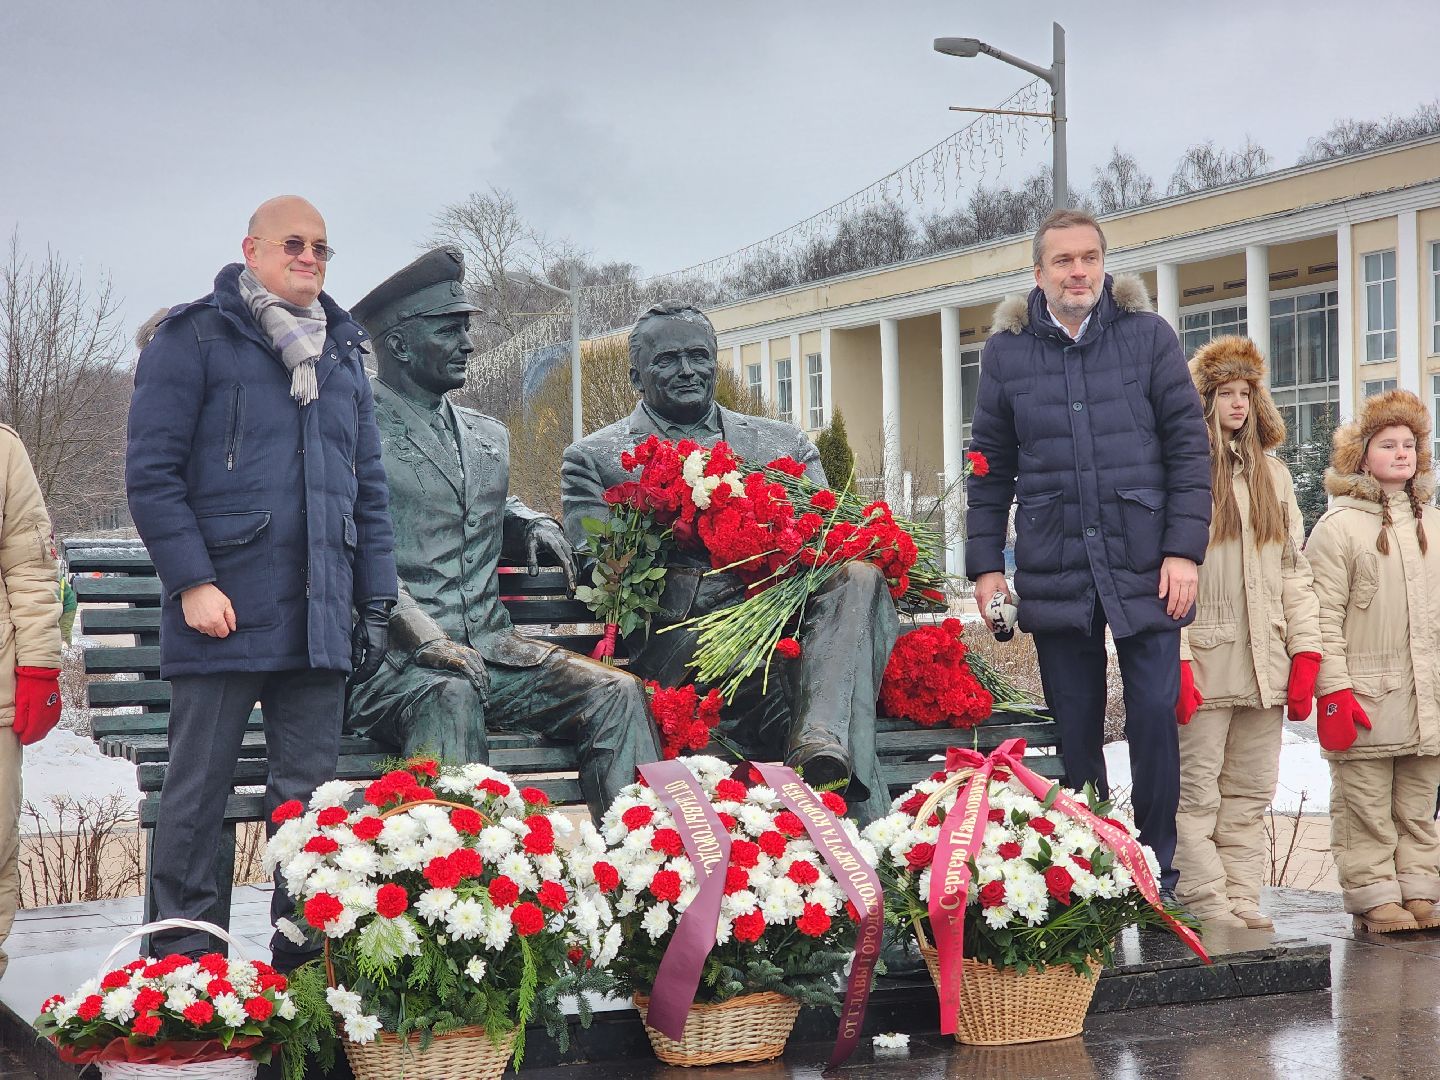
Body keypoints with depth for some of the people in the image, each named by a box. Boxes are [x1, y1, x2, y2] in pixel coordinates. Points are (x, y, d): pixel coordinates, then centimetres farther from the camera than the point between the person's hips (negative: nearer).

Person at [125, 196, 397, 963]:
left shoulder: (343, 354, 18)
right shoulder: (194, 339, 0)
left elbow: (368, 488, 20)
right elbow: (151, 470, -6)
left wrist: (375, 600, 13)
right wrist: (191, 581, -14)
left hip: (317, 621, 5)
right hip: (223, 612, -5)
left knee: (310, 791, 7)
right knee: (199, 787, 1)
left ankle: (303, 957, 15)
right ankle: (181, 958, 9)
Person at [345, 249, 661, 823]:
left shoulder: (488, 436, 23)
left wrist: (533, 523, 12)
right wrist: (425, 638, -23)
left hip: (491, 648, 6)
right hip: (394, 659, -6)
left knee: (617, 693, -16)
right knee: (450, 699, -39)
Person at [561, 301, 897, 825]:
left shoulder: (784, 444, 25)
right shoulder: (594, 458, 16)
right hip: (674, 643, -3)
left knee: (859, 577, -28)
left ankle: (822, 740, -47)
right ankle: (862, 816, -36)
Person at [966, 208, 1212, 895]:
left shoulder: (1148, 336, 2)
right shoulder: (1006, 353, 7)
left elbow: (1189, 446, 0)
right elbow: (991, 469, 10)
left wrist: (1184, 550, -7)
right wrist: (985, 564, 3)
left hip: (1144, 565, -1)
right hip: (1053, 572, 1)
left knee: (1154, 717, -2)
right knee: (1074, 730, 7)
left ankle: (1157, 874, 10)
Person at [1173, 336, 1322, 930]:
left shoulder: (1272, 474, 16)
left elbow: (1293, 570, 15)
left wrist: (1306, 655, 6)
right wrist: (1174, 660, -16)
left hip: (1264, 667, 6)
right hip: (1203, 662, -6)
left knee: (1249, 795, 8)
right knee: (1196, 794, -4)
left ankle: (1242, 904, 13)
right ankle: (1207, 909, 1)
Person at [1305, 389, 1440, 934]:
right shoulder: (1339, 526, -5)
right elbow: (1324, 616, -9)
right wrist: (1334, 689, -15)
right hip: (1364, 696, -6)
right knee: (1365, 805, -1)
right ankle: (1374, 895, 7)